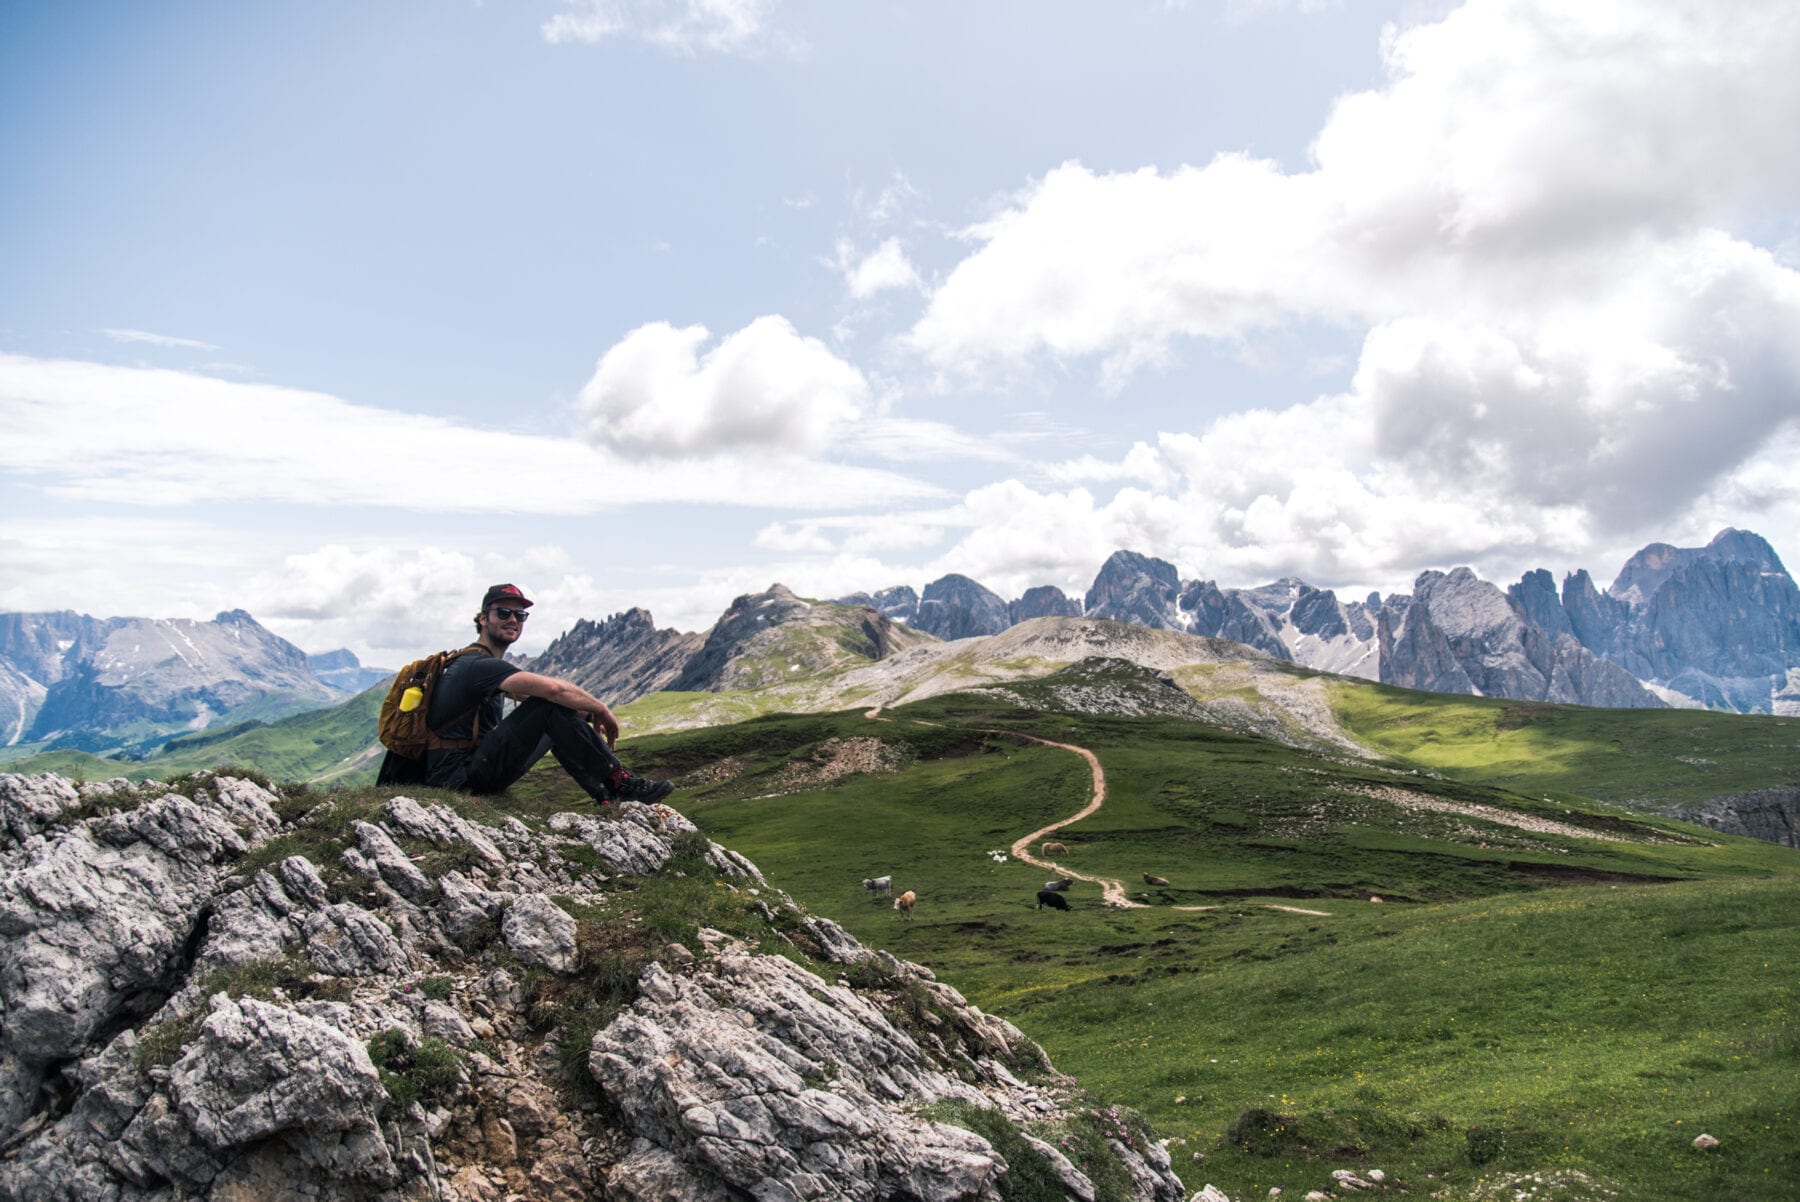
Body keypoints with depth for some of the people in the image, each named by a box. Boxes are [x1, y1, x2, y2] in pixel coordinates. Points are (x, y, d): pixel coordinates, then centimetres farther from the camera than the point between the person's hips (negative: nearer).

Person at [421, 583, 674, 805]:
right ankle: (619, 784, -15)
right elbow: (553, 688, -29)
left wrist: (591, 714, 6)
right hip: (458, 777, -10)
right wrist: (601, 709, -14)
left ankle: (606, 795, 5)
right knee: (552, 705, -20)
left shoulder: (471, 662, 18)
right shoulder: (480, 665, -16)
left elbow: (532, 695, 18)